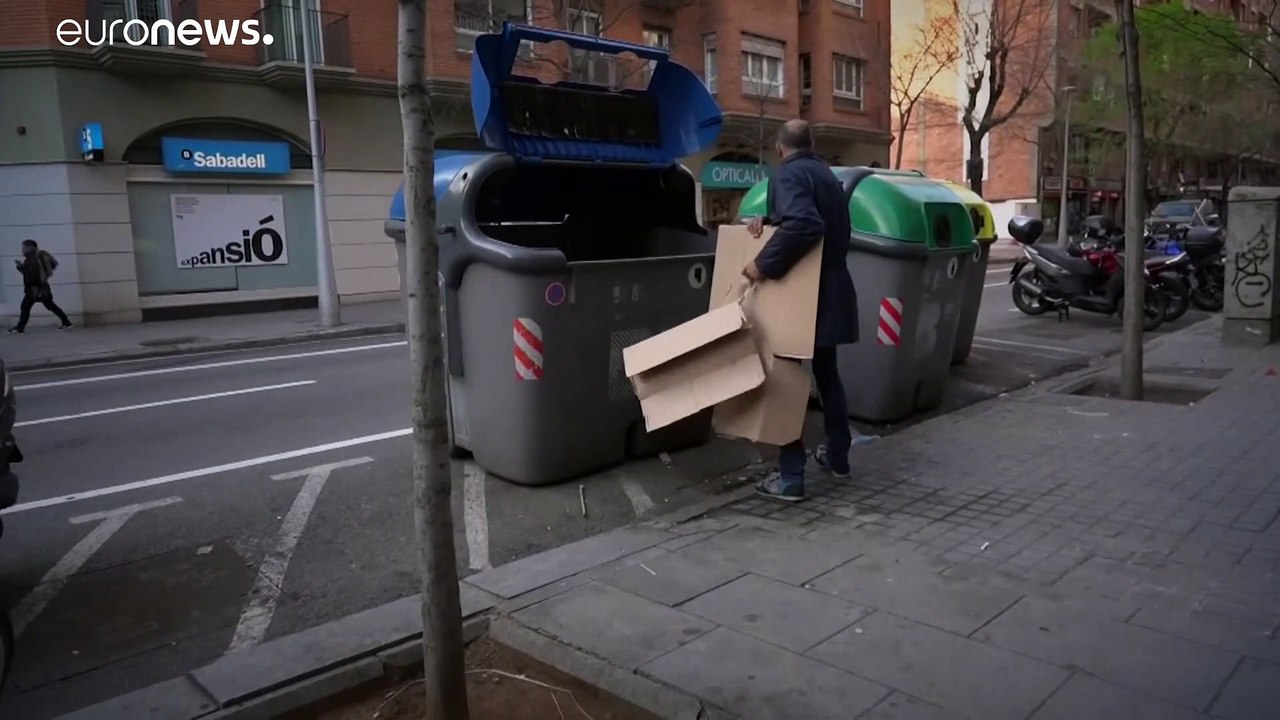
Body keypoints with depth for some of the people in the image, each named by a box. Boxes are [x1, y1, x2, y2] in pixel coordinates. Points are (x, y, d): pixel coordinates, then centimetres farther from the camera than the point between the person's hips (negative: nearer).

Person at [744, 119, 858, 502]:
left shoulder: (788, 175, -14)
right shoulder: (826, 174, 15)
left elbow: (804, 225, -30)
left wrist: (764, 263, -26)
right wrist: (768, 221, 7)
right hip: (829, 293, 9)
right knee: (827, 375, 20)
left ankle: (791, 477, -1)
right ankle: (837, 455, 32)